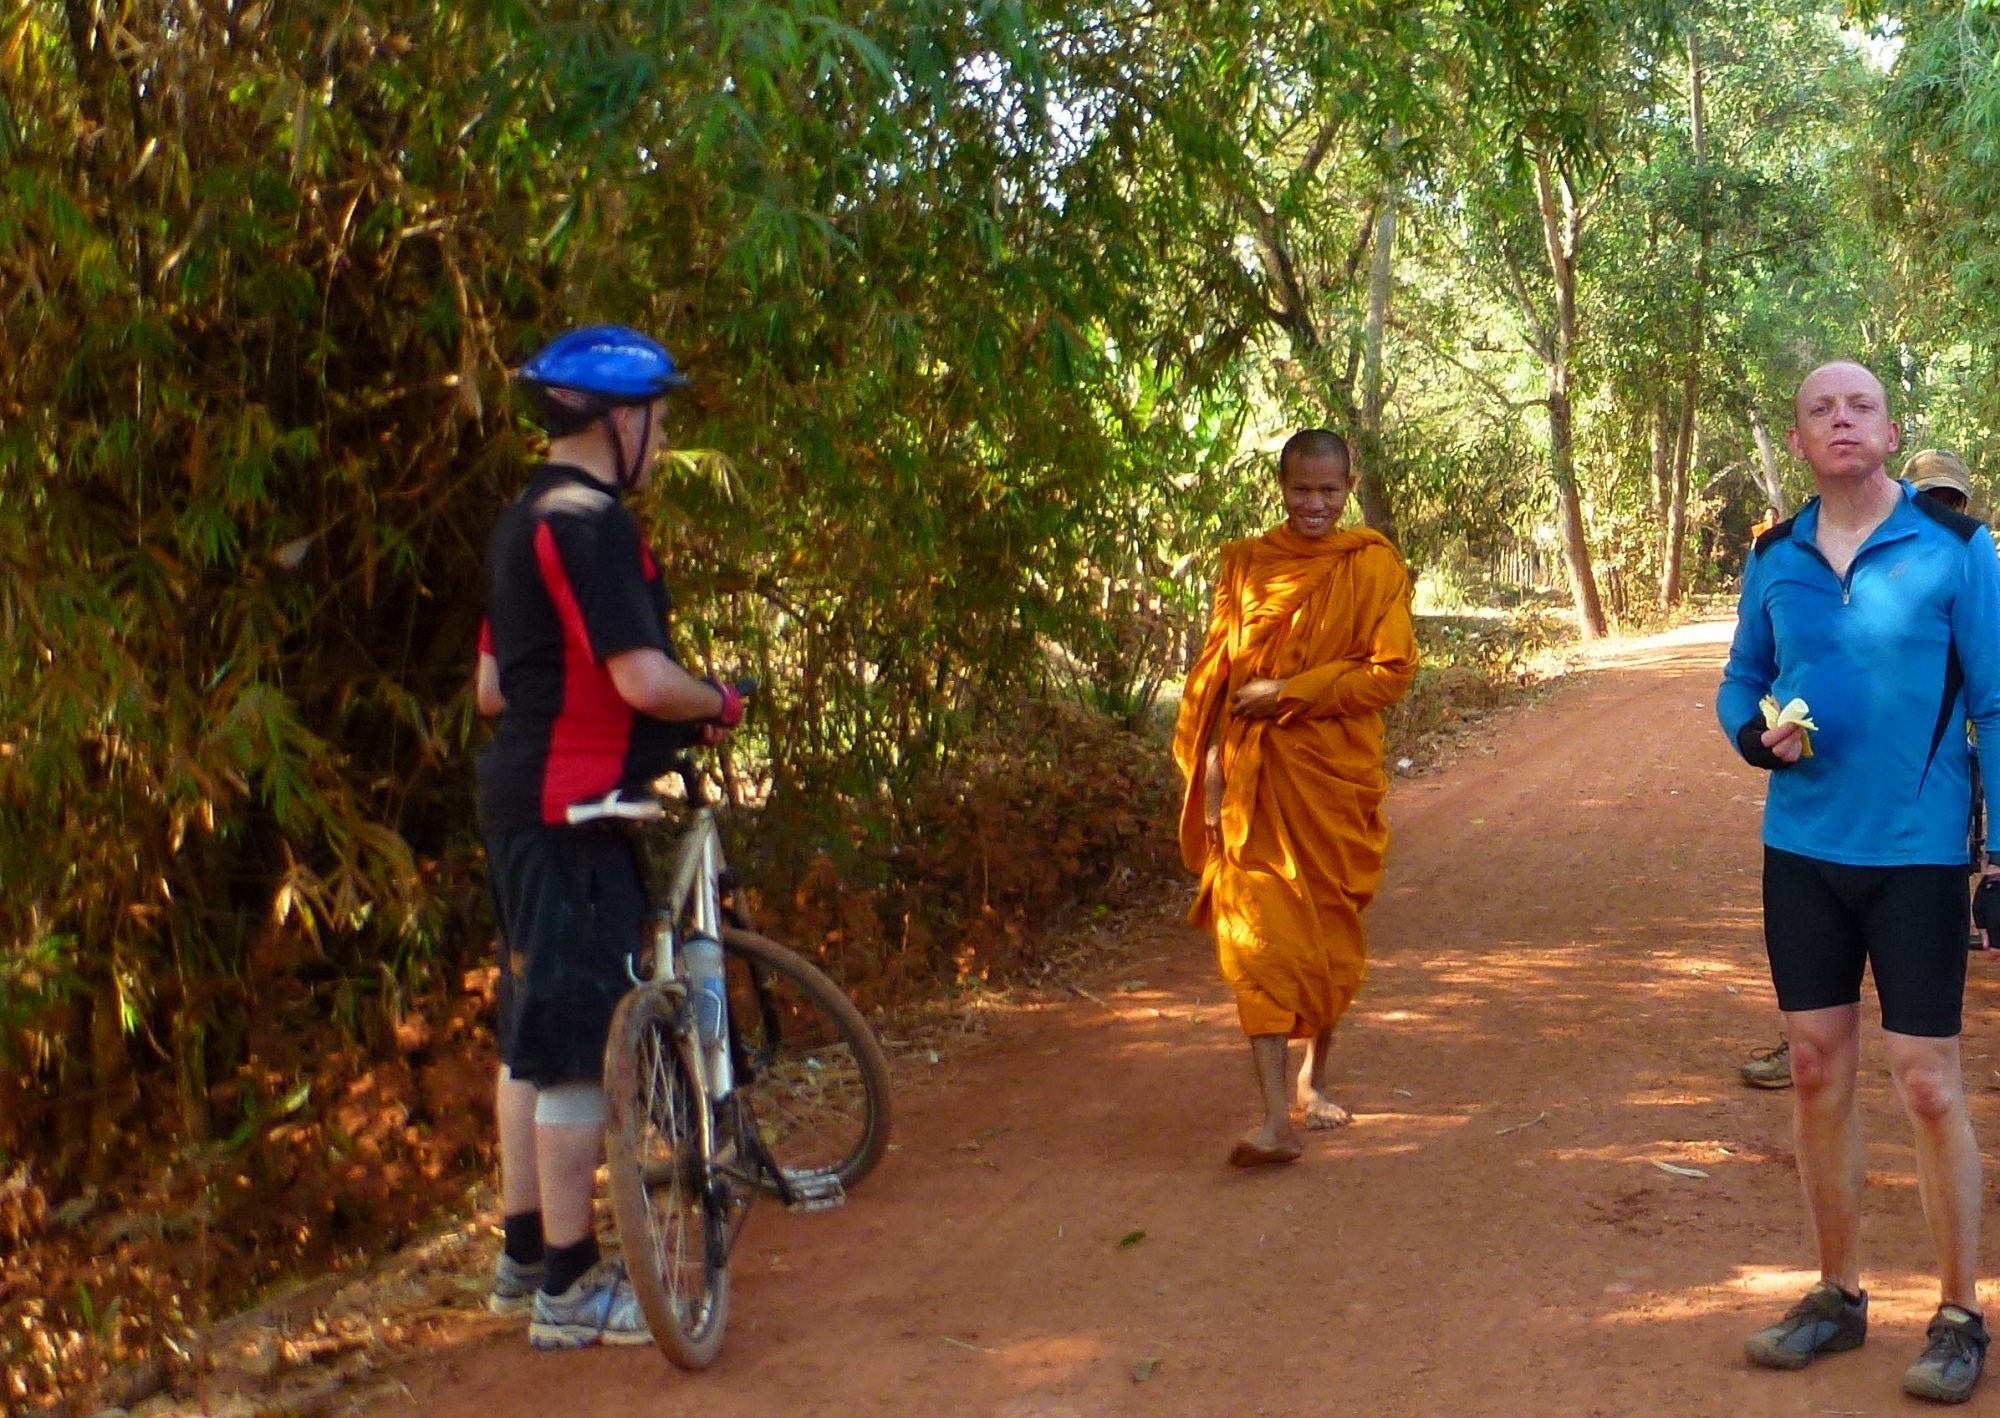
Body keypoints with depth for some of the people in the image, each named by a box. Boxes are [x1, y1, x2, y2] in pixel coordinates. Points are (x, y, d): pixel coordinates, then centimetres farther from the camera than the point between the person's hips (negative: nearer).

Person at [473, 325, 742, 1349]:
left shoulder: (523, 522, 16)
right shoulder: (591, 525, -17)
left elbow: (492, 688, 19)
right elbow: (645, 679, -24)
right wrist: (721, 706, -6)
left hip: (521, 795, 11)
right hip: (573, 810, -11)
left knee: (534, 1030, 16)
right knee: (580, 1042, -4)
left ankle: (524, 1255, 26)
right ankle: (571, 1288, 3)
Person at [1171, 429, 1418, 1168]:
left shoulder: (1373, 566, -1)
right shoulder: (1245, 565, 5)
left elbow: (1391, 670, -8)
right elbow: (1216, 672, 7)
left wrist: (1288, 691, -14)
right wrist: (1209, 770, -1)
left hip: (1337, 775, 0)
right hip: (1254, 776, 1)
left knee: (1331, 931, 12)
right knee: (1259, 936, -8)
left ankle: (1315, 1075, 35)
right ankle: (1277, 1119, -10)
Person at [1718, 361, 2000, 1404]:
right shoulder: (1774, 558, 5)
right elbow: (1739, 682, 15)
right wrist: (1754, 732, -8)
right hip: (1803, 848, 4)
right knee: (1817, 1072, 10)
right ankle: (1838, 1296, 24)